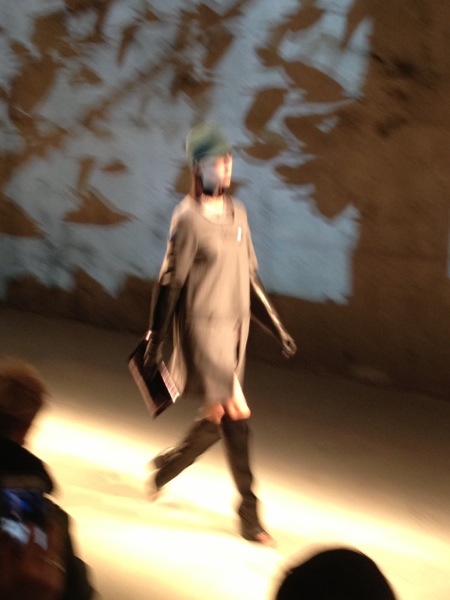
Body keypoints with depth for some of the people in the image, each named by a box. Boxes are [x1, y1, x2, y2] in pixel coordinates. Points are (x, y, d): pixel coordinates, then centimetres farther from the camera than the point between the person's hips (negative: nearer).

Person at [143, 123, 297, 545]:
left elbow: (249, 280, 17)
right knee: (235, 416, -12)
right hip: (201, 329, -7)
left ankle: (167, 465, 37)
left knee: (217, 419, 12)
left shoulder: (237, 213, 10)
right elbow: (169, 283, -9)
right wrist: (156, 342, -7)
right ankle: (249, 512, -2)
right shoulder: (189, 218, -11)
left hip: (233, 331, 8)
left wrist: (277, 329, 16)